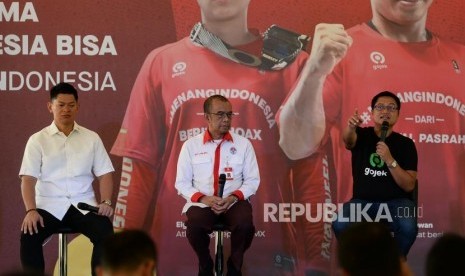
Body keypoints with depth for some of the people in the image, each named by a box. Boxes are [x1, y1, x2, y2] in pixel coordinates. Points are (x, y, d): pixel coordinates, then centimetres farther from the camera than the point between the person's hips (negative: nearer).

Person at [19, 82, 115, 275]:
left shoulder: (91, 138, 12)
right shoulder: (37, 140, 6)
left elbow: (104, 174, 10)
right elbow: (28, 179, -3)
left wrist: (106, 202, -9)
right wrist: (31, 210, -20)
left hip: (83, 205, 1)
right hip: (49, 205, -1)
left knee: (105, 232, -28)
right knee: (29, 235, -30)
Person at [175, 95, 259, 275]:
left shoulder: (243, 144, 7)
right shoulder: (191, 145, 5)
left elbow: (253, 180, 6)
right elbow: (182, 183, 5)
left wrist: (234, 197, -12)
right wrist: (203, 198, -14)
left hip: (234, 202, 1)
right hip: (202, 203, 0)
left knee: (245, 225, -32)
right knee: (195, 227, -33)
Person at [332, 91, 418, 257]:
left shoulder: (405, 144, 1)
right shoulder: (361, 135, 3)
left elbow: (409, 186, -7)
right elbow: (348, 139, -23)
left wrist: (390, 160, -22)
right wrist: (350, 127, -48)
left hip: (396, 202, 0)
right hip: (363, 201, 1)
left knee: (408, 228, -33)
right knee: (340, 225, -29)